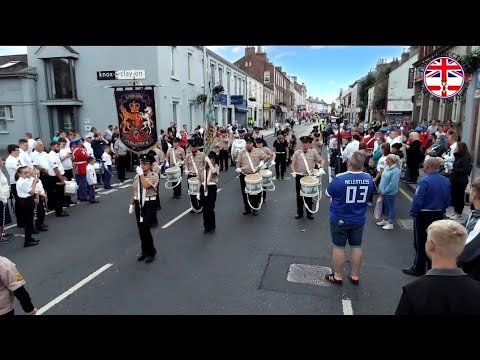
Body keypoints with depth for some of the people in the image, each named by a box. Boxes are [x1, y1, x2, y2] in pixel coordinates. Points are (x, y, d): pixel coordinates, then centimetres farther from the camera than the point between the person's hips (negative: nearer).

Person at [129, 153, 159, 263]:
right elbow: (134, 191, 14)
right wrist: (132, 204, 15)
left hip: (149, 204, -5)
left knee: (145, 229, -10)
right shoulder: (137, 176, 7)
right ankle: (144, 251, 28)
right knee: (141, 230, 12)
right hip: (139, 204, 6)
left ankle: (151, 252, 10)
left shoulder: (154, 176, -9)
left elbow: (146, 186, -27)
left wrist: (141, 174, -20)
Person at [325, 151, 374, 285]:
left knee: (339, 247, 8)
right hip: (359, 220, 4)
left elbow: (328, 194, -6)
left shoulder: (339, 178, -22)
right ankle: (355, 276, 27)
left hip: (339, 219, -4)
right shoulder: (368, 179, -8)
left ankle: (338, 276, 20)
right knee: (356, 247, 15)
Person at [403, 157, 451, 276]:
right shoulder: (445, 181, 0)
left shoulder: (424, 181, -21)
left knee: (421, 243, 6)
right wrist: (442, 211, 19)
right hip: (439, 215, 6)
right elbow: (448, 200, 7)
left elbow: (418, 201, -23)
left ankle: (418, 269, 16)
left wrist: (413, 213, -11)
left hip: (424, 215, -6)